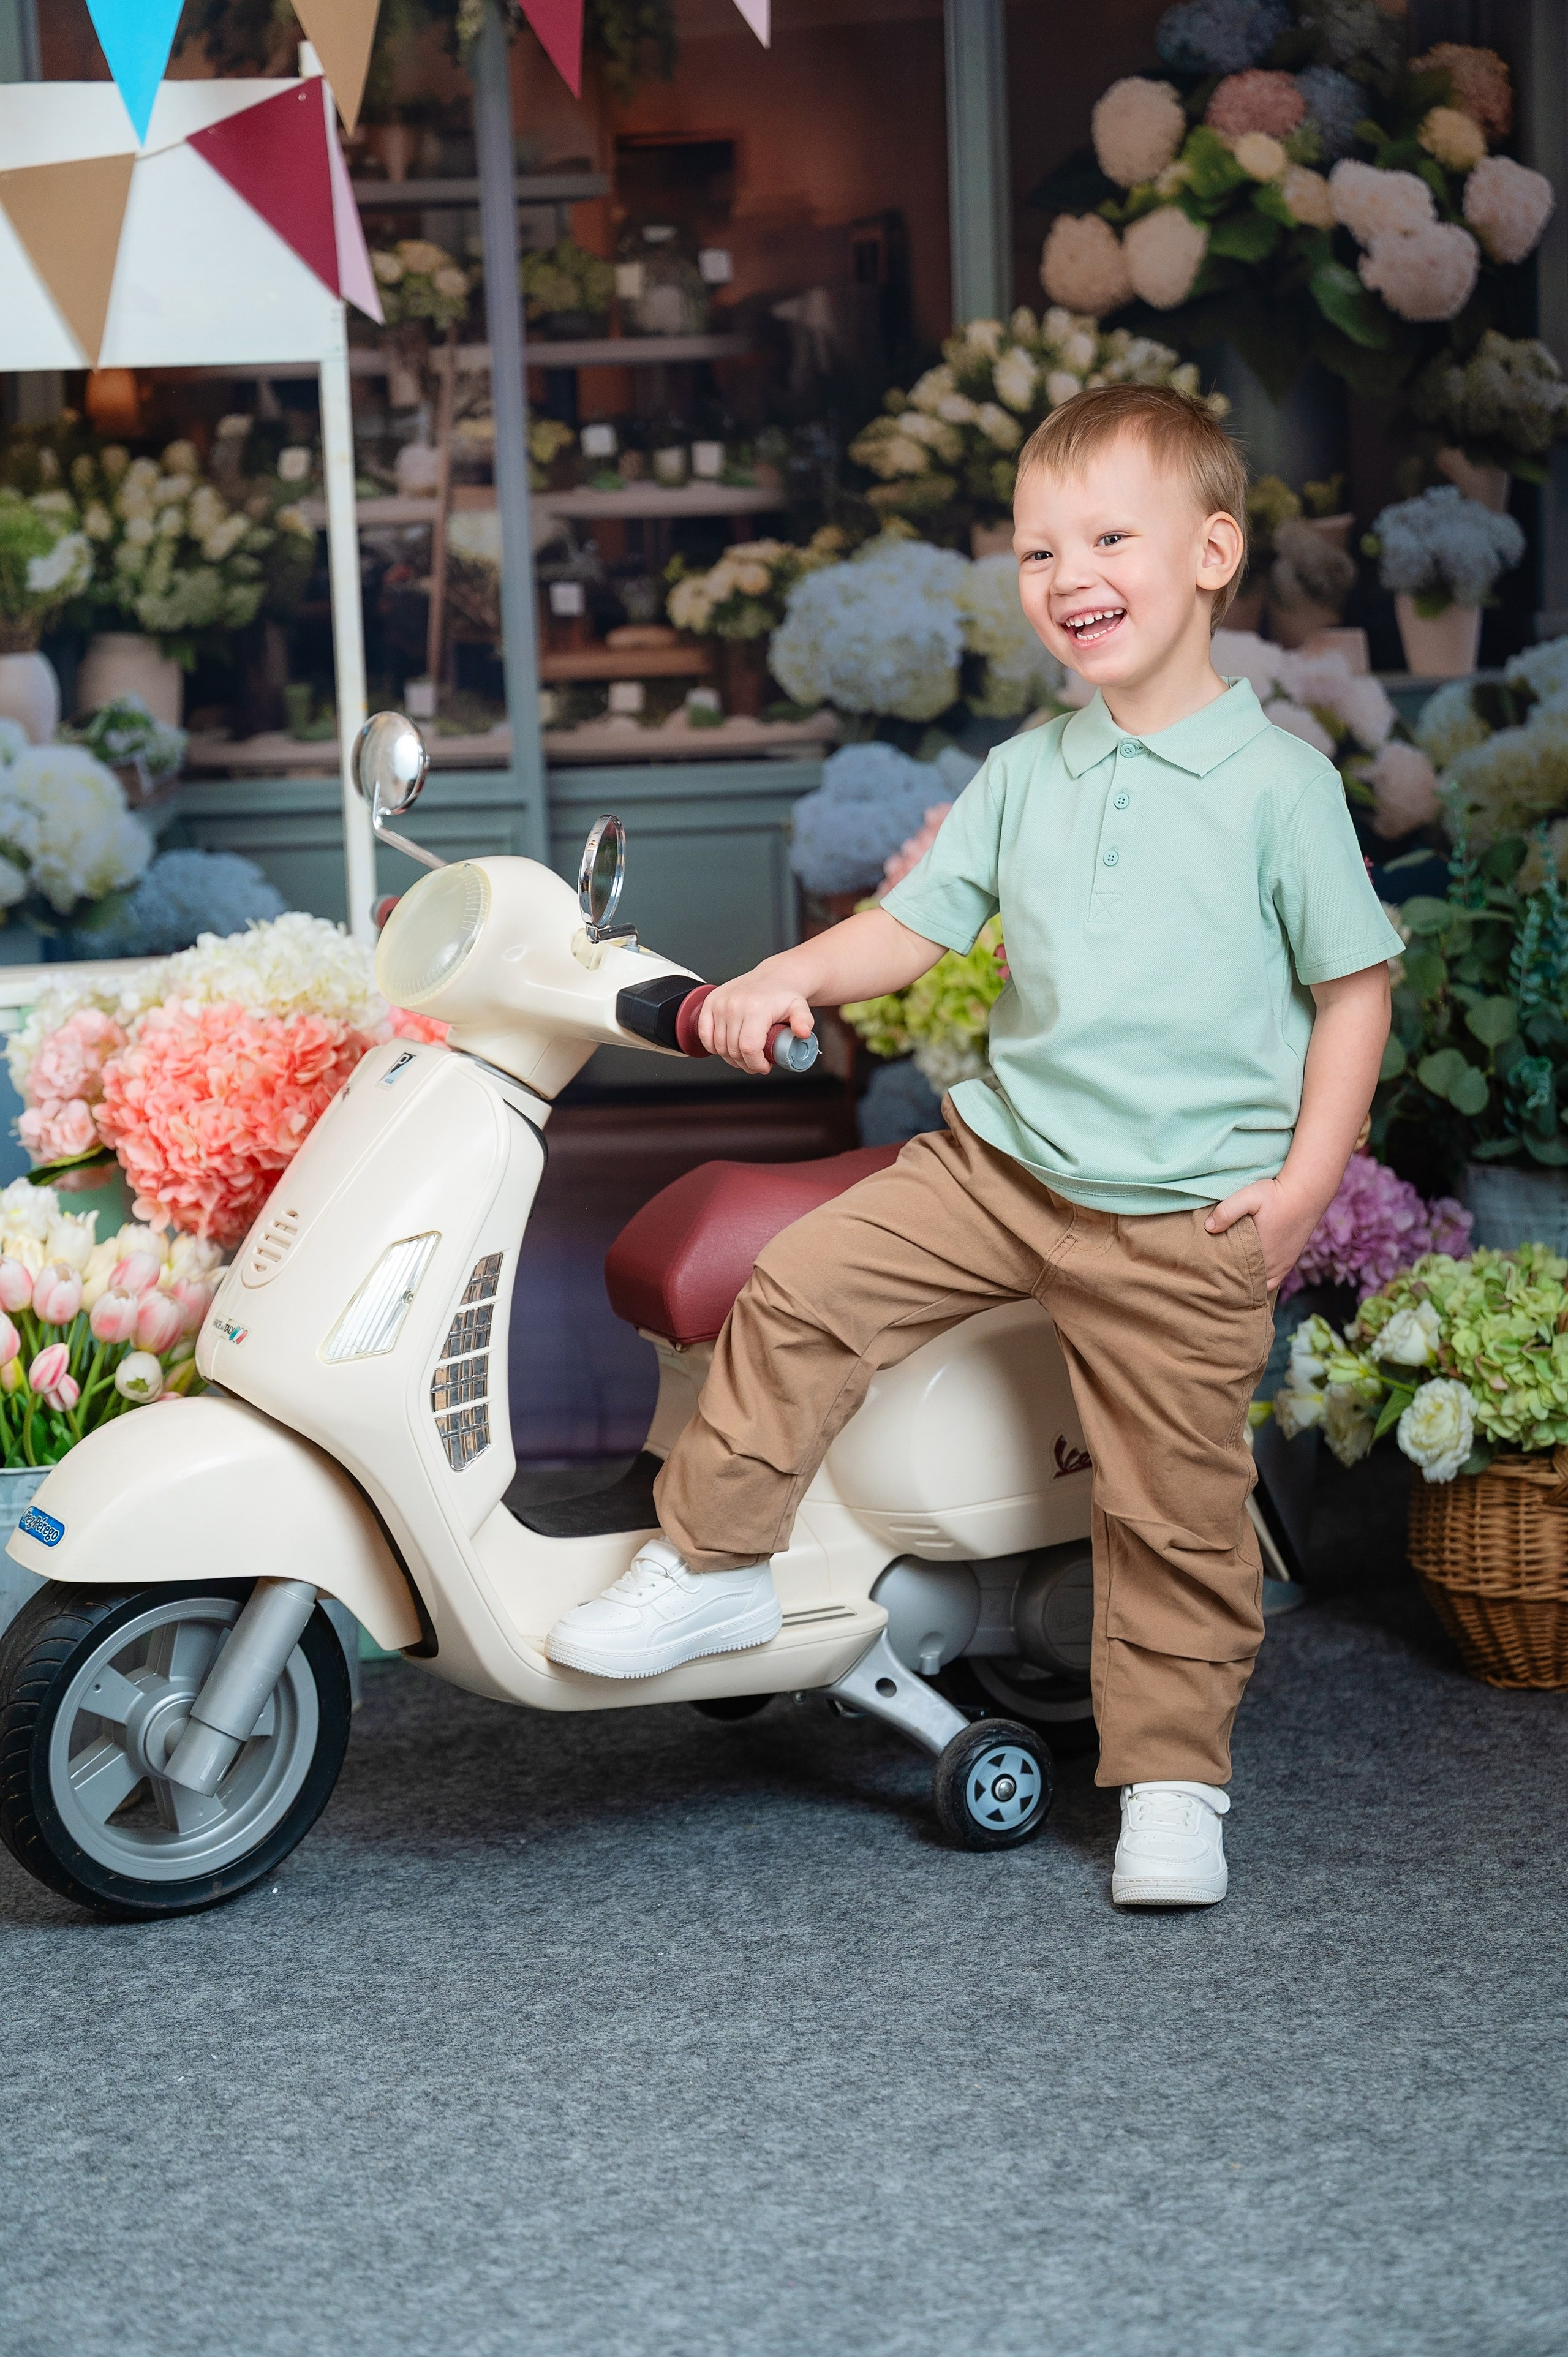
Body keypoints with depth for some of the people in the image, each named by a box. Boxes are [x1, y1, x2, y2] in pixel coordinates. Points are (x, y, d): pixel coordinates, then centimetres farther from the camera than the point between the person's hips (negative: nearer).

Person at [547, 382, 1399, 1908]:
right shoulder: (1026, 775, 6)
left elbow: (1354, 980, -4)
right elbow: (918, 920, 9)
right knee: (802, 1286, -7)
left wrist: (1307, 1178, -10)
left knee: (1174, 1512, 3)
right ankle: (710, 1565, 8)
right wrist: (787, 979, -9)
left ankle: (1172, 1781, 19)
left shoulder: (1279, 782, -7)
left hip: (1186, 1219, -4)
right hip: (1000, 1157, 4)